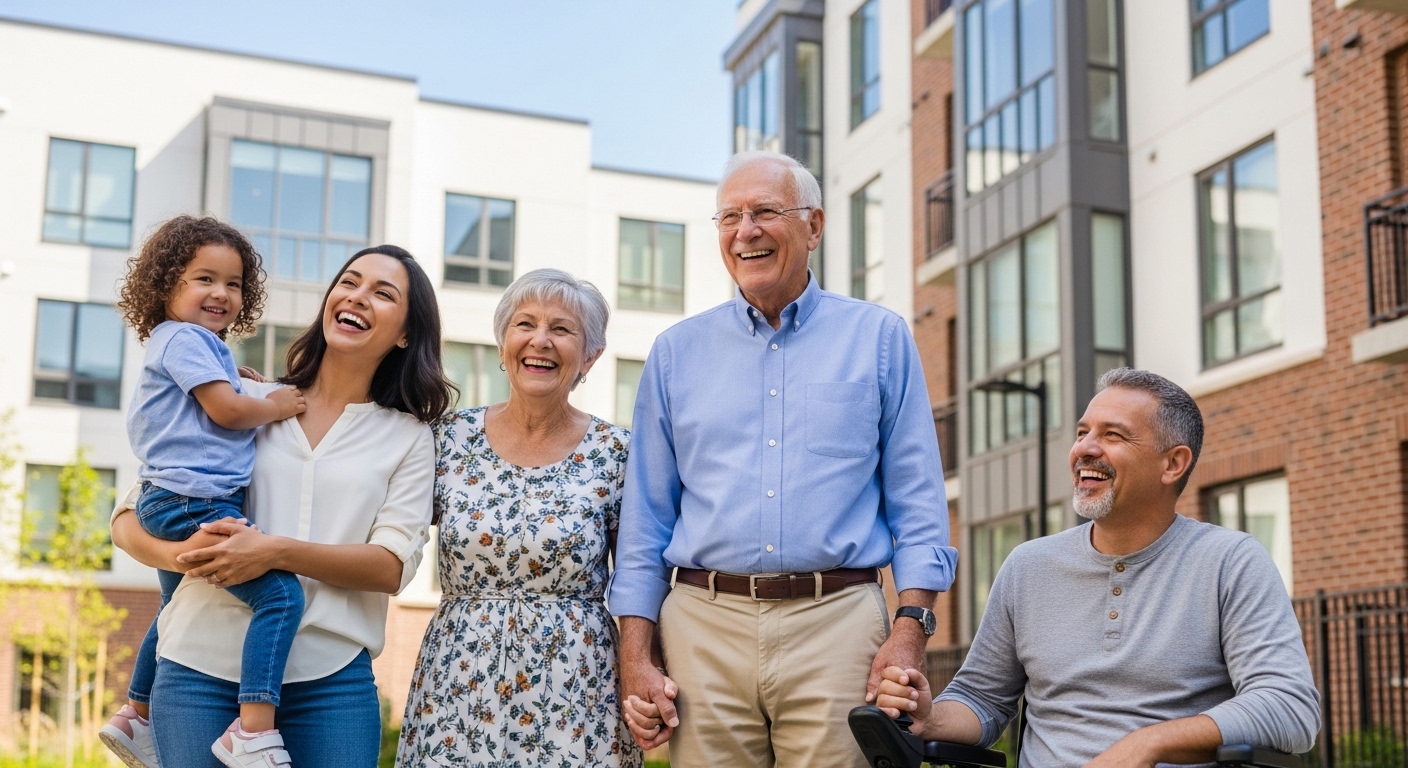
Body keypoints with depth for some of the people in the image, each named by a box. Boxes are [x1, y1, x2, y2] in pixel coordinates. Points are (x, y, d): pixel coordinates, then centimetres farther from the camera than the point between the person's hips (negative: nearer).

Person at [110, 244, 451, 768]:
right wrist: (183, 554, -13)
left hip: (331, 680, 0)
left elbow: (392, 565, -4)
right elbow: (130, 518, 8)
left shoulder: (408, 437, 8)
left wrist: (277, 552, -17)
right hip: (201, 668, 0)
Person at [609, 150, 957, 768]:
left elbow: (916, 502, 4)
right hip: (704, 625, 2)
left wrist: (911, 626, -7)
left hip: (837, 624, -1)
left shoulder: (879, 338, 8)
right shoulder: (677, 352, 12)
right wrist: (636, 654, 3)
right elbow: (645, 517, 11)